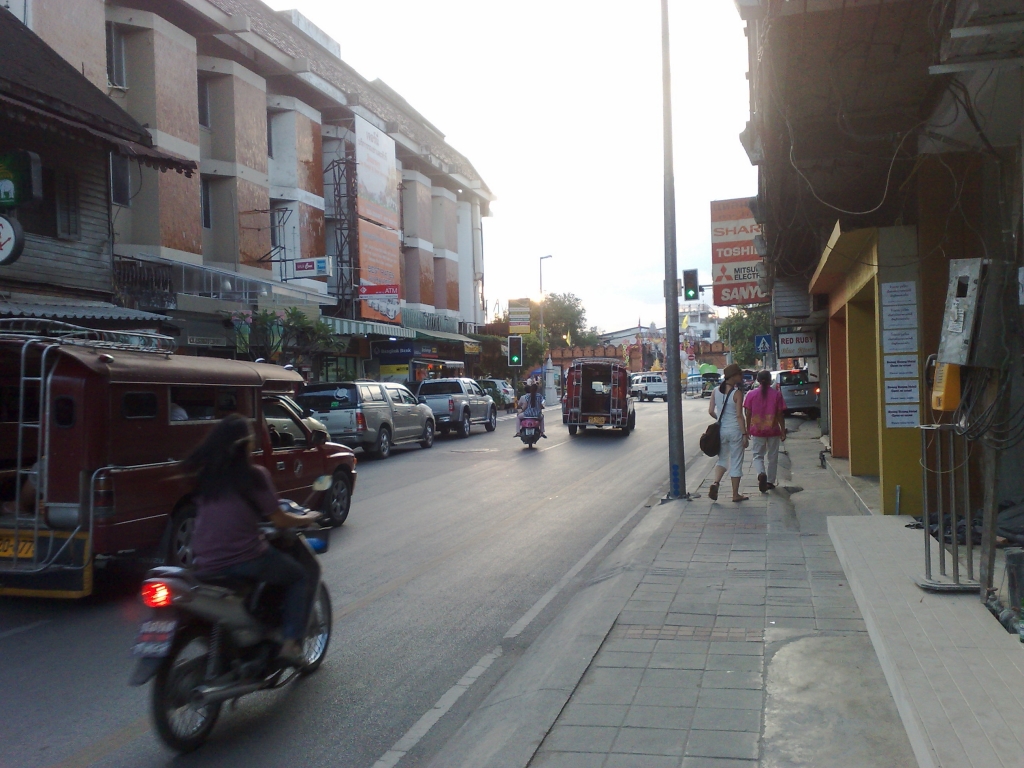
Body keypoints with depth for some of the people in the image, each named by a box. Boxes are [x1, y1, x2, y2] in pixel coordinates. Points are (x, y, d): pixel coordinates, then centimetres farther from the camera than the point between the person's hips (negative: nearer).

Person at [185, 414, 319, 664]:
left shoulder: (204, 474, 7)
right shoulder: (253, 475, -9)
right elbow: (280, 520, -6)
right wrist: (307, 519, 12)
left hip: (205, 566, 6)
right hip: (244, 559, -6)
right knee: (301, 578, 15)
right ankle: (291, 643, 2)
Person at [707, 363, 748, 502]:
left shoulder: (716, 390, 2)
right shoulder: (737, 393, -13)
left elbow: (711, 411, 4)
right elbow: (739, 415, -15)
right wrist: (744, 434, -11)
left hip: (721, 430, 5)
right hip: (735, 430, -5)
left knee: (722, 459, 18)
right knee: (736, 463, 7)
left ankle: (715, 482, -8)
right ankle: (735, 494, 14)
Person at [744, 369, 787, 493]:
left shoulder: (751, 394, -3)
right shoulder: (777, 394, -4)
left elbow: (748, 414, -1)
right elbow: (780, 414, -3)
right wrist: (783, 431, 5)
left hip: (757, 430, 0)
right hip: (773, 431, 0)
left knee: (758, 456, 7)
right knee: (772, 457, 14)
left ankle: (761, 474, -20)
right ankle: (770, 482, 19)